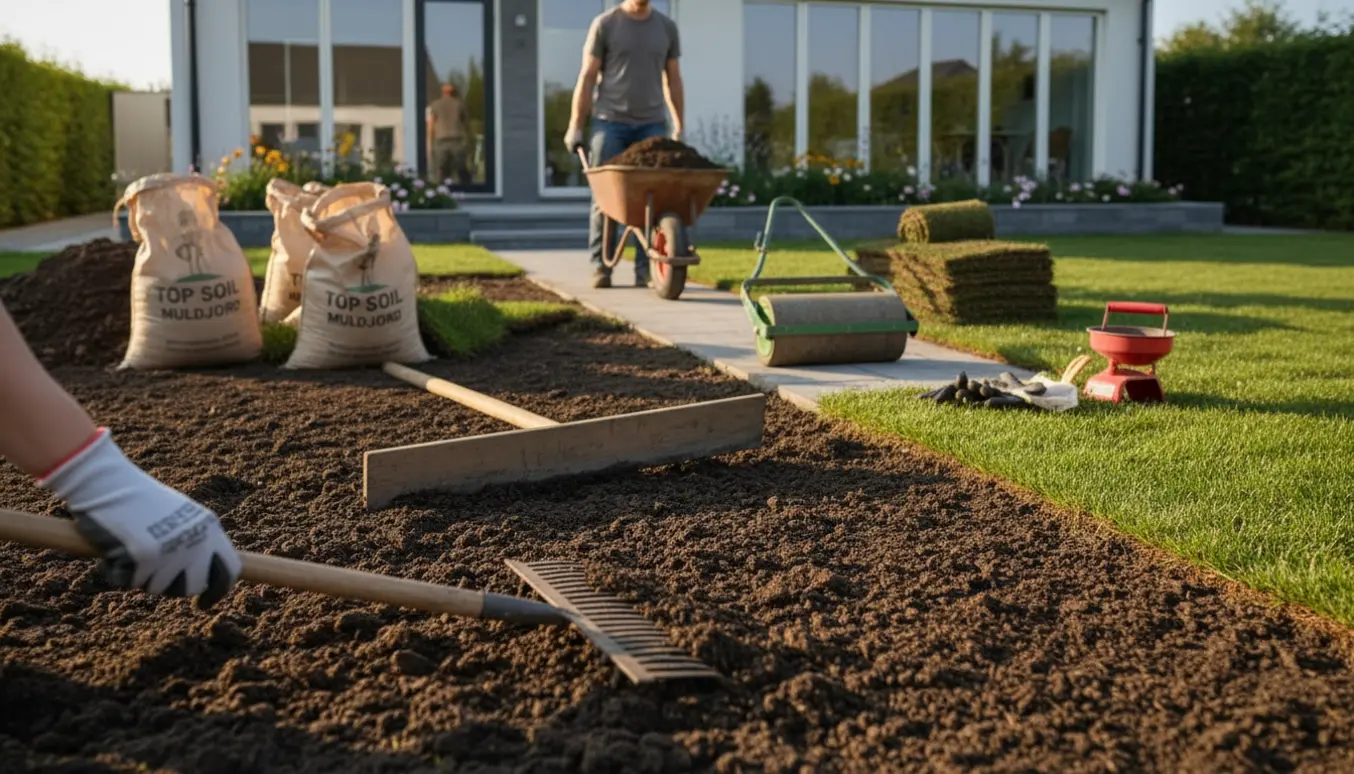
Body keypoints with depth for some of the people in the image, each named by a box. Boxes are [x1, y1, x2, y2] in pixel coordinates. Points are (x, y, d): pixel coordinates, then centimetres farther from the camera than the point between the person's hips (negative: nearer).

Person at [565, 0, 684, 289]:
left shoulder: (667, 27, 11)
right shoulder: (605, 24, 2)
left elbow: (673, 80, 15)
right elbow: (587, 77, 1)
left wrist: (678, 128, 11)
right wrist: (575, 127, -3)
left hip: (652, 124, 2)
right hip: (610, 122, -2)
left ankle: (645, 270, -1)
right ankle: (601, 267, 7)